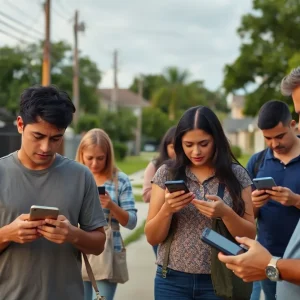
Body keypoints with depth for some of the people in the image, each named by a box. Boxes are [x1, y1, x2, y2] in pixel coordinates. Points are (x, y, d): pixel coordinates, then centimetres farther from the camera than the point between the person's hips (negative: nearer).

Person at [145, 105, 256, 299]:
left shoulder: (236, 174, -3)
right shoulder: (166, 173, -1)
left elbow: (250, 235, -1)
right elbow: (152, 238, 0)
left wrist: (225, 213, -19)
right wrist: (167, 209, -18)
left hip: (219, 281, 0)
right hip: (172, 281, 0)